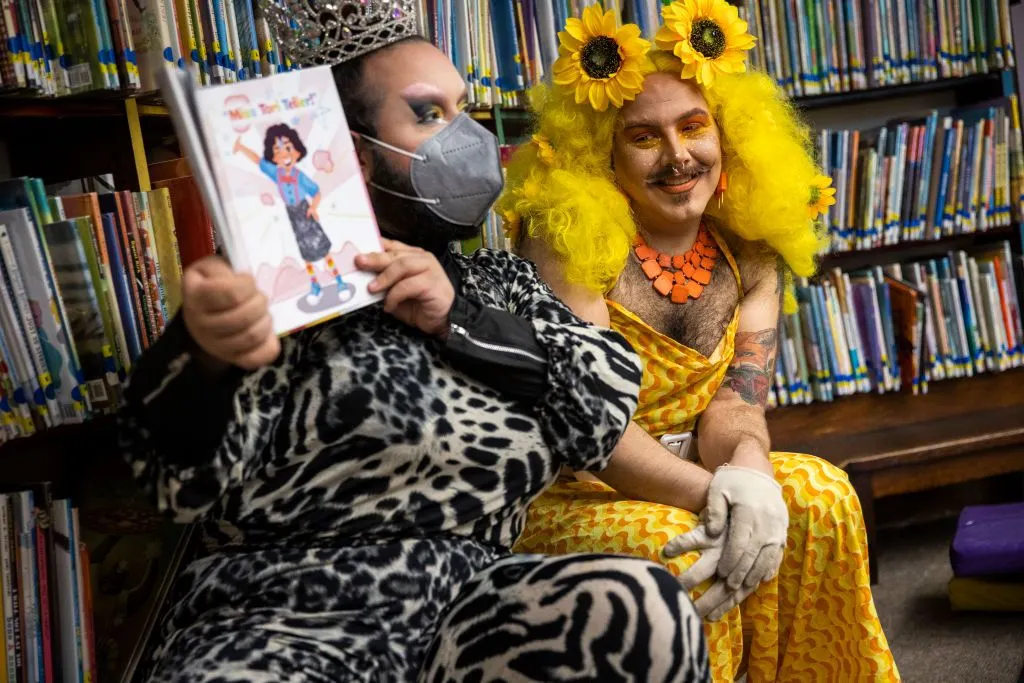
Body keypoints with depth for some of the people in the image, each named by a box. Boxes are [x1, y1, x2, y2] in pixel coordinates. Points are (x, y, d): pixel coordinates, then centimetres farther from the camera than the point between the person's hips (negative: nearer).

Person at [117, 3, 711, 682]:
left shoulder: (505, 280, 17)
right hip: (280, 618, -4)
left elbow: (614, 400, 4)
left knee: (641, 608, -24)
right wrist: (208, 360, -27)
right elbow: (190, 486, -6)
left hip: (474, 597, 5)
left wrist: (460, 322, -8)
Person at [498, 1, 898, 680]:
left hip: (691, 480, 5)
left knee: (820, 497, -18)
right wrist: (712, 494, -34)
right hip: (565, 492, -5)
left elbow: (736, 399, -5)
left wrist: (747, 467, -29)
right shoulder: (568, 236, -16)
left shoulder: (752, 252, 2)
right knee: (679, 554, -31)